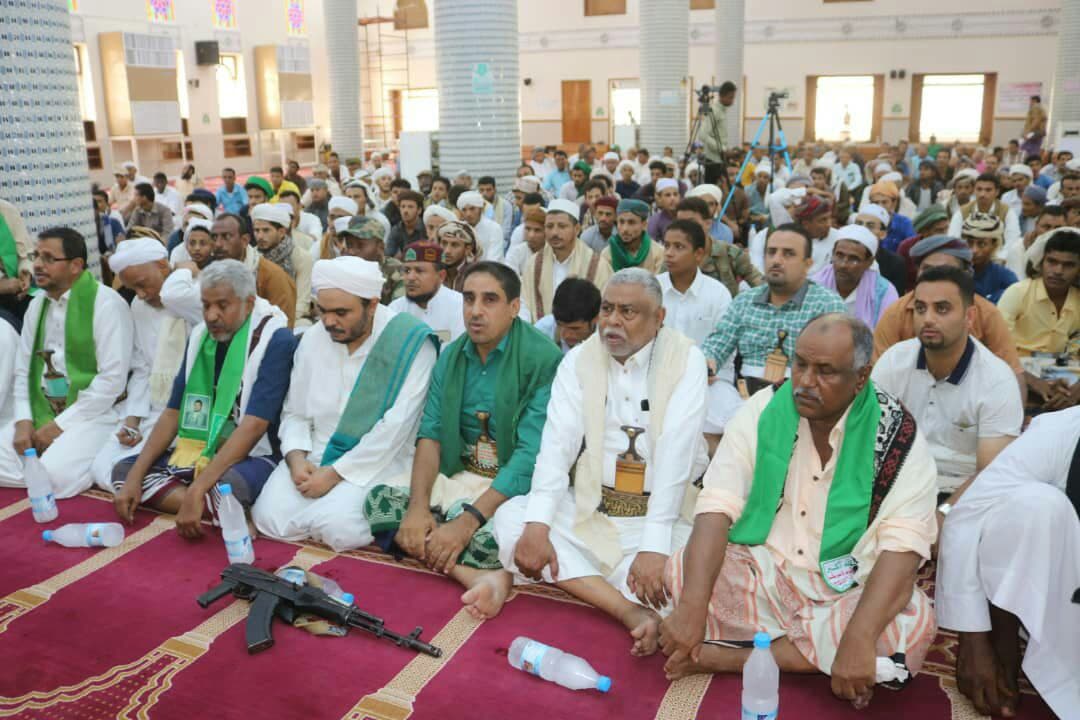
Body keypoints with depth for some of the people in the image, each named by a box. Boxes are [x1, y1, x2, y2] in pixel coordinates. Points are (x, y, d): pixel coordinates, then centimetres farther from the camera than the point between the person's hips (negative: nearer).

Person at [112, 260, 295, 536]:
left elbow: (253, 426, -22)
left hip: (253, 455, -8)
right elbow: (173, 412, 8)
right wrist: (135, 476, -4)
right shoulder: (199, 336, 8)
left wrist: (196, 490, -28)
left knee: (225, 487, -39)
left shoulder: (276, 340, -14)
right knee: (123, 470, -7)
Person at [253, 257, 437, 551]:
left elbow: (395, 426, -18)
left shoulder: (410, 342, -14)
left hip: (377, 464, -4)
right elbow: (295, 413, 12)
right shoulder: (312, 338, 6)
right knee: (269, 518, -18)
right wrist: (296, 457, -8)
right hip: (313, 459, 5)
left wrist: (334, 473, -16)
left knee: (336, 527, -28)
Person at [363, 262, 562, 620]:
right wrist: (418, 506, -16)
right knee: (379, 498, -16)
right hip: (460, 475, 7)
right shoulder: (451, 357, 7)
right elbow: (431, 433, 1)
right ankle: (478, 575, -23)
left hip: (515, 486, -7)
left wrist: (468, 520, -27)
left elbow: (532, 454, -21)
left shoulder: (543, 359, -15)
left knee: (486, 535, -39)